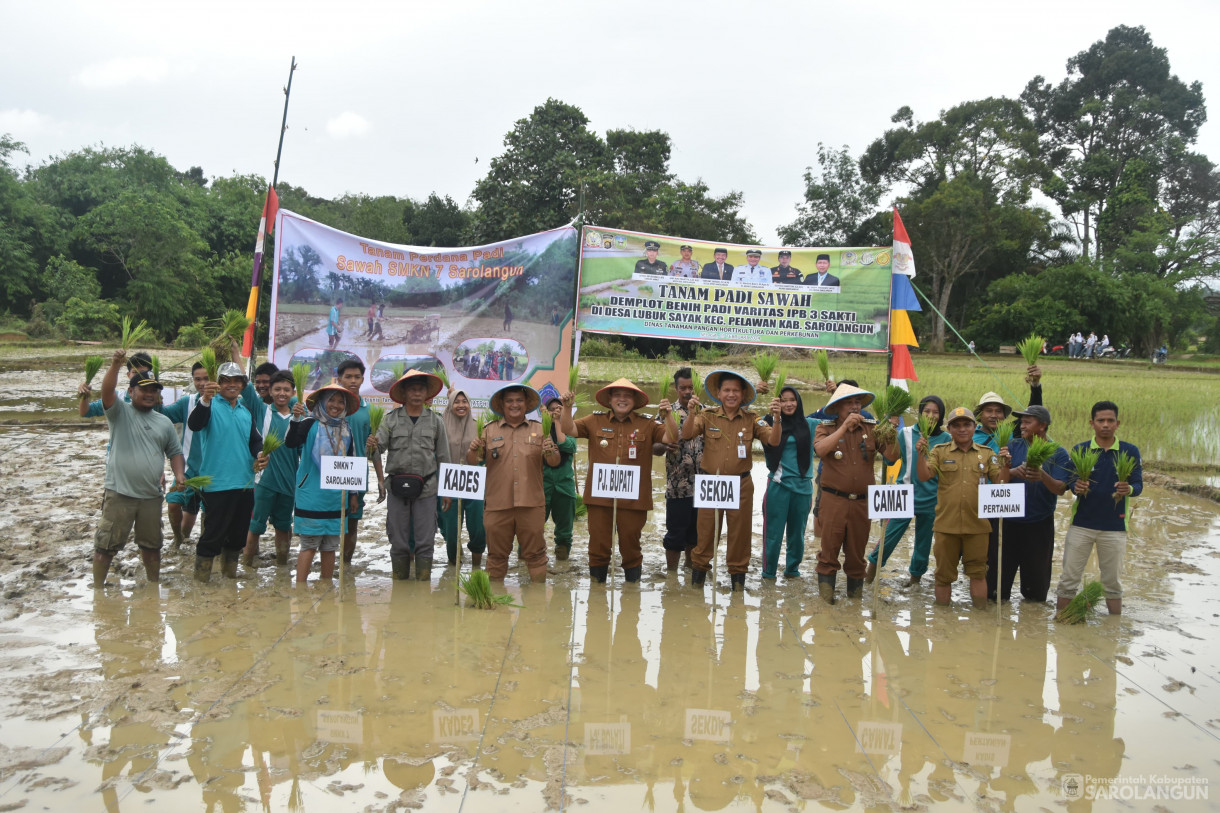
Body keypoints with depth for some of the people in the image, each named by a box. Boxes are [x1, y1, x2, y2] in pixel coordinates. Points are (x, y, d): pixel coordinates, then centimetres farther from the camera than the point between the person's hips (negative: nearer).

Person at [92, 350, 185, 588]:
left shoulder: (164, 422, 12)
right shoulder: (120, 412, -1)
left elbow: (175, 452, 15)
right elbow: (107, 392, -20)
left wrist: (179, 474, -2)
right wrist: (115, 365, -34)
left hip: (151, 496, 4)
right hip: (119, 494, -4)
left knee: (151, 545, 16)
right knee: (106, 545, 1)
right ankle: (97, 588, 15)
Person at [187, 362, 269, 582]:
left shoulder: (246, 411, 16)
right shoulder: (210, 405, -4)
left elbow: (255, 440, 18)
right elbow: (194, 424, -23)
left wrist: (260, 454, -5)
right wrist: (205, 399, -40)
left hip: (245, 483, 6)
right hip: (217, 483, -6)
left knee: (238, 534, 16)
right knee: (213, 535, -4)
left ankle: (230, 573, 32)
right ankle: (201, 579, 8)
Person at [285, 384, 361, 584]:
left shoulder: (346, 431, 12)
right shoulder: (311, 425, -4)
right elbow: (290, 443, -20)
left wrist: (353, 493, 18)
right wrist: (296, 420, -35)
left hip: (337, 498, 5)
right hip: (311, 496, -5)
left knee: (330, 547, 10)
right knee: (309, 545, -4)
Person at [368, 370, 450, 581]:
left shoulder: (435, 421, 7)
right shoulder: (391, 419, 5)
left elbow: (443, 458, 9)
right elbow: (378, 449, -2)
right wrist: (372, 448, -26)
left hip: (426, 488, 0)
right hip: (398, 487, 0)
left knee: (425, 541, 2)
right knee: (398, 542, 7)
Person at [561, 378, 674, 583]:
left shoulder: (647, 425, 6)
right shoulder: (595, 421, 7)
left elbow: (671, 438, -1)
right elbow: (569, 430, 2)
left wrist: (667, 415, -16)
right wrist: (567, 407, -13)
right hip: (599, 496, 1)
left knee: (631, 547, 9)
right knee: (598, 545, 7)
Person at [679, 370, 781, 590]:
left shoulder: (751, 419, 1)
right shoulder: (707, 416, -2)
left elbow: (773, 441, -9)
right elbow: (686, 435, -13)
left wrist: (776, 418, -26)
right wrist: (692, 413, -30)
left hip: (741, 485, 1)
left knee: (739, 533, 10)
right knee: (706, 533, 6)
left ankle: (738, 576, 26)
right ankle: (698, 576, 20)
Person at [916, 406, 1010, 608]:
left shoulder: (986, 453, 8)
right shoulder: (940, 452, 4)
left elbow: (1001, 482, 5)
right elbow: (924, 476, -7)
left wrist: (1005, 464, -12)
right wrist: (921, 454, -21)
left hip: (977, 524, 1)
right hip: (946, 523, 0)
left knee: (978, 572, 8)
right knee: (944, 572, 9)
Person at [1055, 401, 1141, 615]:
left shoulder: (1130, 451, 0)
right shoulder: (1080, 450, 1)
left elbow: (1138, 485, -2)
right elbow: (1070, 482, 0)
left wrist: (1129, 489, -25)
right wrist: (1077, 487, -24)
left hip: (1114, 526, 0)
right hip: (1081, 523, 0)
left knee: (1112, 581, 12)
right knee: (1068, 579, 3)